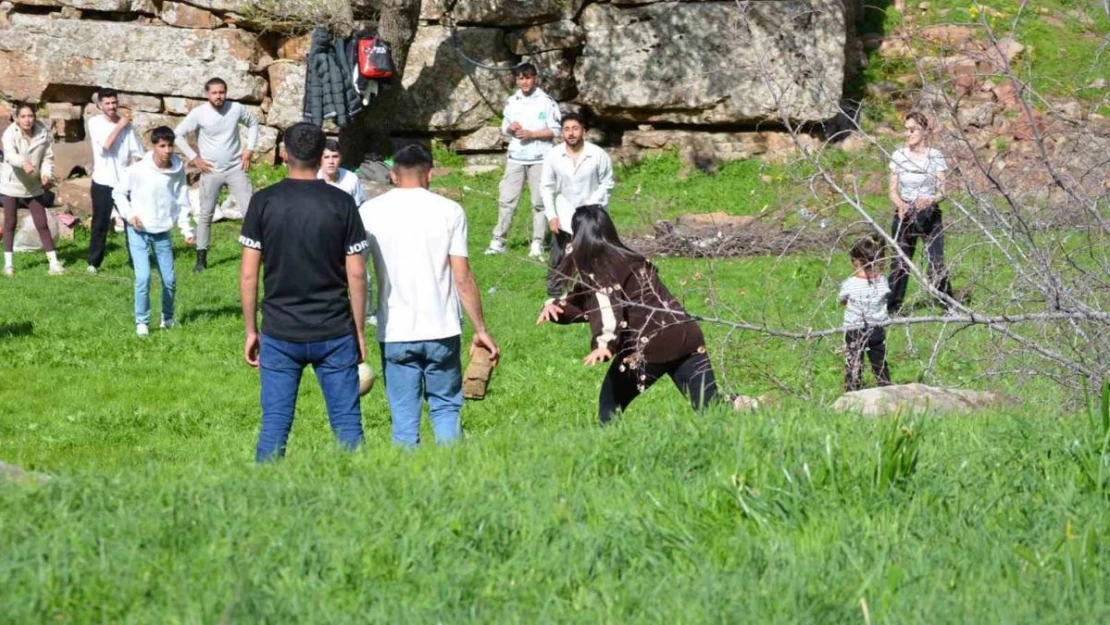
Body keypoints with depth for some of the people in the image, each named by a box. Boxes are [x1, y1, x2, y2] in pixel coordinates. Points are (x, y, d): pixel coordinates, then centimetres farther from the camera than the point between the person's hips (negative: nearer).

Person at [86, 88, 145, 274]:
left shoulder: (126, 124, 0)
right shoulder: (95, 123, -4)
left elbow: (136, 153, 0)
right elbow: (106, 144, -18)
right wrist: (119, 126, -10)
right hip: (103, 182, -1)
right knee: (100, 224, 3)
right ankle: (93, 262, 12)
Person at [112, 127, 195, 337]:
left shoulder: (178, 171, -7)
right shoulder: (137, 170, -16)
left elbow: (182, 202, 2)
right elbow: (118, 193, -2)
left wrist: (186, 229, -6)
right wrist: (129, 214, -14)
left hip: (162, 232, 3)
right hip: (139, 231, -3)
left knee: (169, 279, 7)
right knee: (143, 277, -13)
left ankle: (168, 318, 30)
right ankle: (142, 322, 1)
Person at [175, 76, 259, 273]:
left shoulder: (236, 109, -6)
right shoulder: (199, 114, -12)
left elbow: (253, 124, 13)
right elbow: (178, 134, -6)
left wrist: (249, 149, 3)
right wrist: (194, 158, -8)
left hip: (236, 169, 1)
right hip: (211, 171, -1)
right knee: (205, 214, 5)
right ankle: (201, 258, 12)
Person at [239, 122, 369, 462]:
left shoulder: (264, 202, -3)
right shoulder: (341, 204, -4)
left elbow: (248, 275, -3)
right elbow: (356, 274, -3)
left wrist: (251, 330, 7)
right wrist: (359, 331, 7)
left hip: (279, 334, 0)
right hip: (334, 333, 0)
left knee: (274, 425, 5)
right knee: (347, 422, 5)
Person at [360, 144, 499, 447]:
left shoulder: (370, 212, 1)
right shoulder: (449, 211, -1)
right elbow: (463, 278, -3)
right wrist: (481, 330, 4)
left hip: (394, 332, 0)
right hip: (442, 330, 0)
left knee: (404, 419, 6)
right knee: (446, 407, 12)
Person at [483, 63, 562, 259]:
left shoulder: (546, 101, -4)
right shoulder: (511, 102, 9)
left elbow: (555, 130, -5)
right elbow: (504, 126, 17)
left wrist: (531, 134, -15)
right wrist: (510, 128, -6)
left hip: (539, 159, -3)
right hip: (515, 158, 3)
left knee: (539, 202, 1)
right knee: (506, 199, 0)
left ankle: (538, 243, 6)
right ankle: (498, 241, 3)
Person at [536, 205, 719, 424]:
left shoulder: (600, 267, -2)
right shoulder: (629, 259, 24)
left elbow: (609, 306, -21)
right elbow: (584, 302, 30)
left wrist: (605, 343, -35)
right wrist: (556, 306, 14)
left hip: (648, 346, -7)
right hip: (687, 337, 7)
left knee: (610, 405, 11)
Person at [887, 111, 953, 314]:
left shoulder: (935, 157, -2)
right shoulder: (898, 156, 3)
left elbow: (942, 191, -3)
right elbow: (893, 190, 4)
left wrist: (931, 200, -25)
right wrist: (900, 204, -18)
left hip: (930, 214, -2)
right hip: (904, 214, 2)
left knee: (936, 262, -8)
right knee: (899, 262, 1)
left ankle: (949, 304, 2)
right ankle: (893, 308, 8)